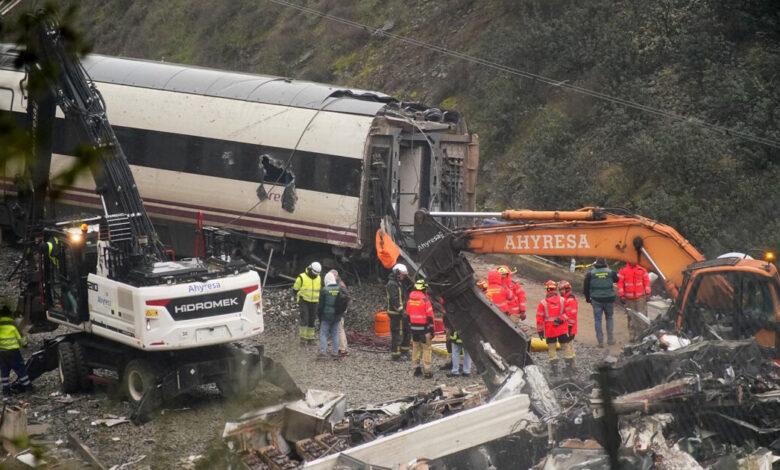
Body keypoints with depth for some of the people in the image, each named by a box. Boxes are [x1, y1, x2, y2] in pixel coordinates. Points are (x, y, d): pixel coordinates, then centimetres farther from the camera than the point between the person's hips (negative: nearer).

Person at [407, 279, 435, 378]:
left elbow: (408, 315, 11)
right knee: (426, 349, -1)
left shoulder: (410, 300, 4)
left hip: (413, 328, 6)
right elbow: (430, 317, -13)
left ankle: (416, 369, 19)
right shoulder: (425, 300, -15)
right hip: (424, 329, -6)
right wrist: (432, 330, -6)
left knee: (415, 348, 15)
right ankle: (427, 372, -3)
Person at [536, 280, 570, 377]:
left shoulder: (542, 302, -5)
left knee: (552, 349, 8)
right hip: (562, 329, 1)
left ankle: (555, 369, 4)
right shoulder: (562, 300, -2)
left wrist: (540, 331, 2)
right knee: (566, 347, 12)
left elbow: (539, 318, -4)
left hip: (549, 331, -1)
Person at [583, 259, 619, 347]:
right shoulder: (611, 272, -1)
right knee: (609, 318, 17)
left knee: (598, 320, 5)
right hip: (609, 299, 1)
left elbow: (586, 287, 0)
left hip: (596, 300, -1)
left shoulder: (590, 273, -3)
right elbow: (616, 279, 19)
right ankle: (610, 339, 17)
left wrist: (587, 298, 13)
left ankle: (600, 341, 2)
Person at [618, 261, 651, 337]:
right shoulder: (623, 271, 3)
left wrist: (647, 293, 0)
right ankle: (632, 334, 7)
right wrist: (621, 296, -5)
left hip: (641, 297, 1)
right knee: (631, 317, 2)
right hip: (629, 298, -1)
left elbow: (647, 282, 7)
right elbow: (620, 283, 1)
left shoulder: (642, 270, 8)